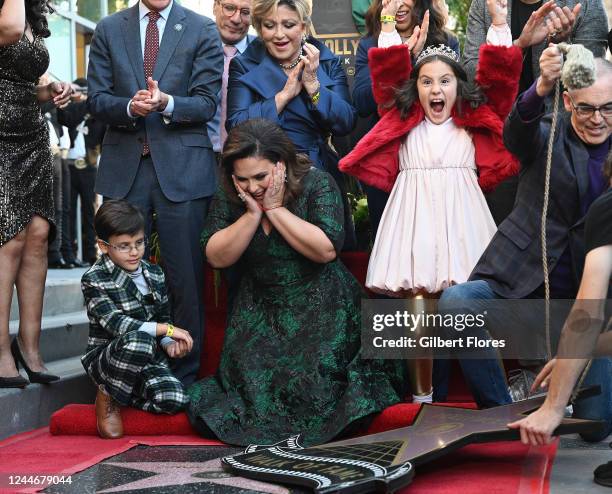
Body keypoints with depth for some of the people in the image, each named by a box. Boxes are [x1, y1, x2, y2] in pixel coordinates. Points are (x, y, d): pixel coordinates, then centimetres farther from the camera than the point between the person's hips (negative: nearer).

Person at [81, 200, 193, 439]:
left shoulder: (155, 274, 9)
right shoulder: (94, 279, -10)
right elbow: (114, 323, -22)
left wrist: (169, 344, -7)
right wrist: (167, 330, -26)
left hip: (147, 358, 5)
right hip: (106, 357, -5)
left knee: (174, 399, -25)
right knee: (138, 339, -40)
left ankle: (120, 395, 6)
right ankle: (106, 397, -12)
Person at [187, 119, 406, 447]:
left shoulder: (316, 183, -11)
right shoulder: (229, 198, 0)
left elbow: (326, 250, -23)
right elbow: (217, 258, -8)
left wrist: (275, 209, -20)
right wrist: (252, 213, -16)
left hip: (321, 308, -3)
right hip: (261, 313, 3)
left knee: (314, 391, -17)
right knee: (250, 382, -15)